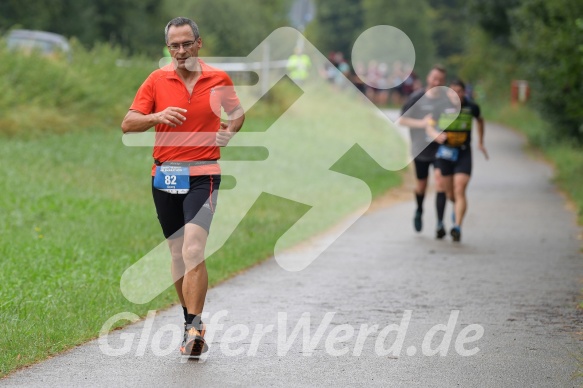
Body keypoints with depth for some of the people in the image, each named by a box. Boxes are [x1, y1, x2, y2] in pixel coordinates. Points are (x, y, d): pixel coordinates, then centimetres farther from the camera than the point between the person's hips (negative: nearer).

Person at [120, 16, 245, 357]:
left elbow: (238, 111, 21)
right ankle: (192, 322, 23)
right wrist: (157, 117, -19)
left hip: (203, 177, -3)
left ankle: (194, 327, -19)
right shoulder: (157, 80, 3)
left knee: (193, 251, -18)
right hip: (165, 176, 3)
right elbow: (128, 124, 0)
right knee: (178, 255, 10)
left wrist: (230, 130, 0)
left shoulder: (219, 79, 3)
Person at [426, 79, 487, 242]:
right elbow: (430, 126, -3)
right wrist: (436, 134, -26)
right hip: (444, 153, 1)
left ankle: (457, 227, -18)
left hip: (464, 154, 0)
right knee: (449, 193, 6)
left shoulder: (471, 107, 0)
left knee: (459, 191, -14)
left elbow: (480, 120, 21)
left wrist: (480, 142, 25)